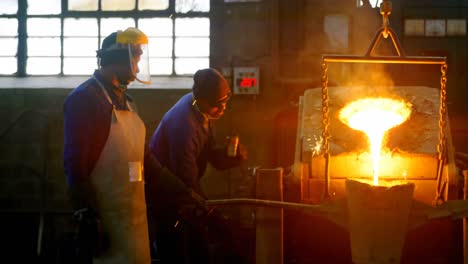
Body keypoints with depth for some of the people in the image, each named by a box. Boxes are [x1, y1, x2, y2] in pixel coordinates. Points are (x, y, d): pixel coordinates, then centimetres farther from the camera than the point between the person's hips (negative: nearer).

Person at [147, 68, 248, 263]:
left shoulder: (201, 110, -4)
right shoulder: (184, 124, -31)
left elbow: (211, 154, 5)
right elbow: (187, 179, -28)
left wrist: (235, 156, -17)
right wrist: (213, 217, -22)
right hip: (167, 198, -9)